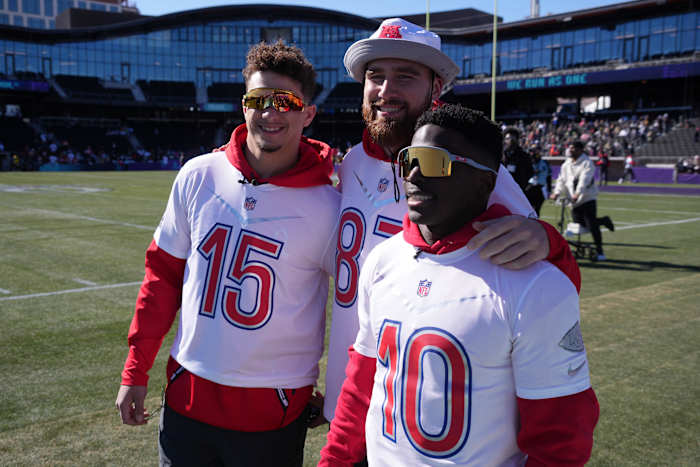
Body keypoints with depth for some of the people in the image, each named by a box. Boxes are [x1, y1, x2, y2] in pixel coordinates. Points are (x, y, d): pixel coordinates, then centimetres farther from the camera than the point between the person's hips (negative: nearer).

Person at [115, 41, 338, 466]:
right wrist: (135, 371, 6)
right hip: (186, 398, 3)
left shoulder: (326, 206, -11)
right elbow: (163, 272, 5)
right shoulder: (198, 176, -3)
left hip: (274, 412, -2)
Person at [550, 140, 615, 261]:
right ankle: (603, 221, 28)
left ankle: (599, 251, -1)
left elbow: (584, 179, -22)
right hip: (574, 201, 7)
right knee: (580, 224, 5)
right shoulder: (566, 164, 13)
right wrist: (557, 192, -11)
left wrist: (577, 193, -36)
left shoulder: (587, 163, -8)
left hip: (587, 198, -7)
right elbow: (562, 179, 6)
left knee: (591, 225, -12)